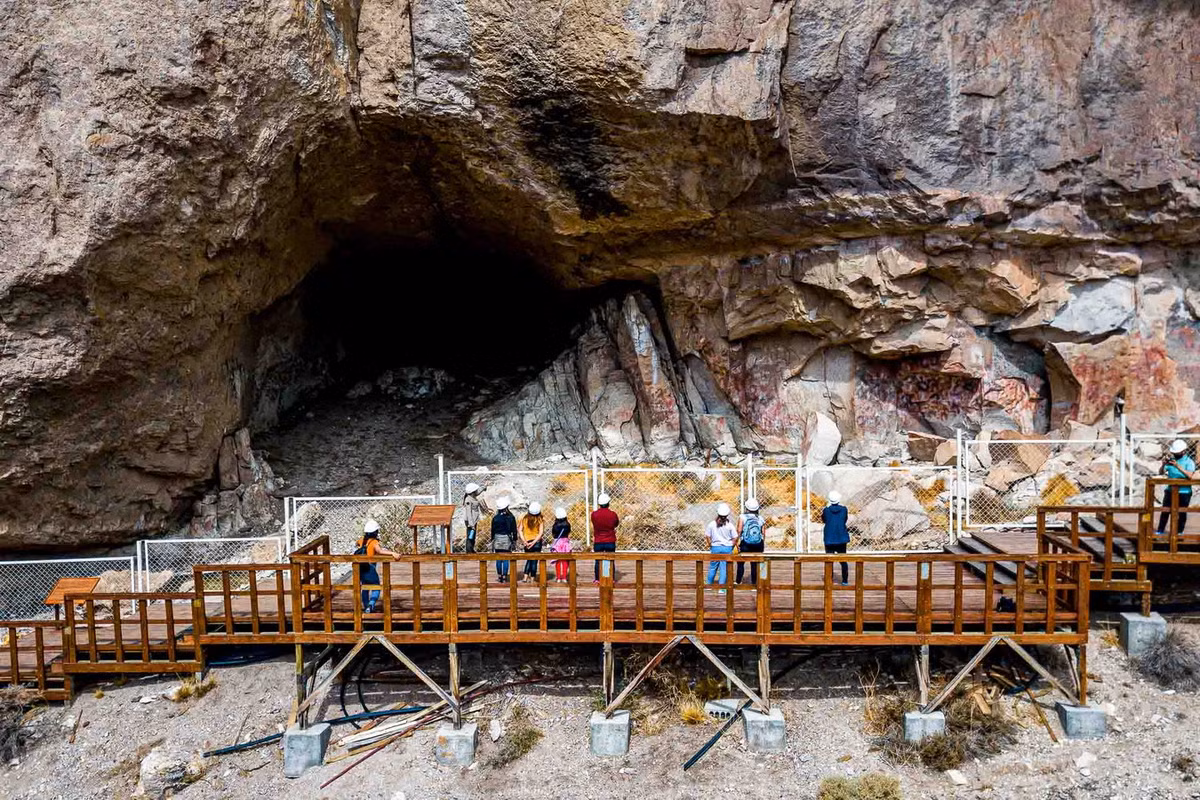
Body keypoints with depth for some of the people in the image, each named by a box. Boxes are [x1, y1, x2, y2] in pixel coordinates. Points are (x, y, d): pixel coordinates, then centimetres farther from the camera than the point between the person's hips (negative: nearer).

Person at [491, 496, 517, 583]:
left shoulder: (495, 518, -3)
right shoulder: (511, 517, -6)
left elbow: (493, 530, 3)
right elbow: (514, 530, -2)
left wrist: (492, 540, 12)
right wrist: (514, 540, 7)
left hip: (497, 538, 2)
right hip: (507, 539, -2)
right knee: (506, 559, 3)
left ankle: (499, 576, 14)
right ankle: (504, 577, 2)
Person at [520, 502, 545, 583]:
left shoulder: (524, 518, -2)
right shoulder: (539, 520, -8)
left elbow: (520, 530, -5)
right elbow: (541, 533, -14)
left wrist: (524, 541, -7)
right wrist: (533, 542, -13)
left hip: (527, 542, 3)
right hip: (536, 542, -3)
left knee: (529, 559, 20)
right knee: (534, 561, 6)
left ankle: (525, 577, 10)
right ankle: (532, 579, 8)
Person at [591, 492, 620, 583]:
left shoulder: (594, 514, -9)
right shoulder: (613, 514, -11)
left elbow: (594, 527, 4)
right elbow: (616, 524, 6)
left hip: (598, 542, 0)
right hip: (610, 542, 0)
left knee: (598, 561, 10)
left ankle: (597, 579, 14)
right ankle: (612, 579, 14)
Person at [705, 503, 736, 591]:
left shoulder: (712, 524, -5)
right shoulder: (730, 525, -7)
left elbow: (707, 536, -1)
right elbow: (735, 537, -3)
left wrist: (710, 544, 13)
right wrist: (731, 546, 11)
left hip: (715, 547, 1)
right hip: (727, 548, -1)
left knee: (713, 567, 16)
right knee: (724, 568, 4)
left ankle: (709, 584, 28)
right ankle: (722, 588, 5)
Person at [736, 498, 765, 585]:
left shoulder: (742, 517, -4)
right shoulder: (760, 518, 5)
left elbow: (739, 531, -10)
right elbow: (763, 533, 7)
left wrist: (736, 542, -4)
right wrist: (763, 544, 17)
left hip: (745, 544, -3)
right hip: (758, 545, 3)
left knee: (741, 563, 8)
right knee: (755, 564, 8)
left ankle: (738, 582, 9)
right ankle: (754, 582, 10)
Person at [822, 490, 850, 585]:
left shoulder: (826, 510, -9)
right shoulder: (844, 509, -5)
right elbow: (846, 519, 11)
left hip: (829, 539, -1)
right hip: (841, 538, 1)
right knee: (843, 560, 12)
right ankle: (845, 580, 14)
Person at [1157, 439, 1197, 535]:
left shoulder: (1189, 462, -8)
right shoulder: (1171, 459, 5)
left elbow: (1190, 476, -24)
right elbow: (1162, 472, 2)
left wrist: (1178, 466, -33)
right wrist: (1165, 464, -17)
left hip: (1184, 492, -3)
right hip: (1170, 490, 3)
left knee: (1182, 513, 7)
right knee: (1165, 511, 4)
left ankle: (1179, 532, 20)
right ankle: (1160, 531, 10)